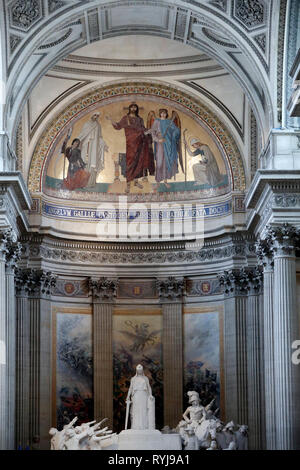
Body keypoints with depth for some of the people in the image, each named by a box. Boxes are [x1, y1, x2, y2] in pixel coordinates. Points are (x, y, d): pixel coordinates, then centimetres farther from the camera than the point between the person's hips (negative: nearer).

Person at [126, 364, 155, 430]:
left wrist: (150, 395, -10)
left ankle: (144, 428, -5)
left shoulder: (146, 378, 12)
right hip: (136, 397, 0)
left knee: (144, 412, -6)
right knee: (136, 412, -6)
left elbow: (149, 387, 7)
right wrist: (128, 396, -5)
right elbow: (130, 388, 7)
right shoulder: (133, 379, 11)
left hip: (144, 396, 0)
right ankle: (136, 428, -7)